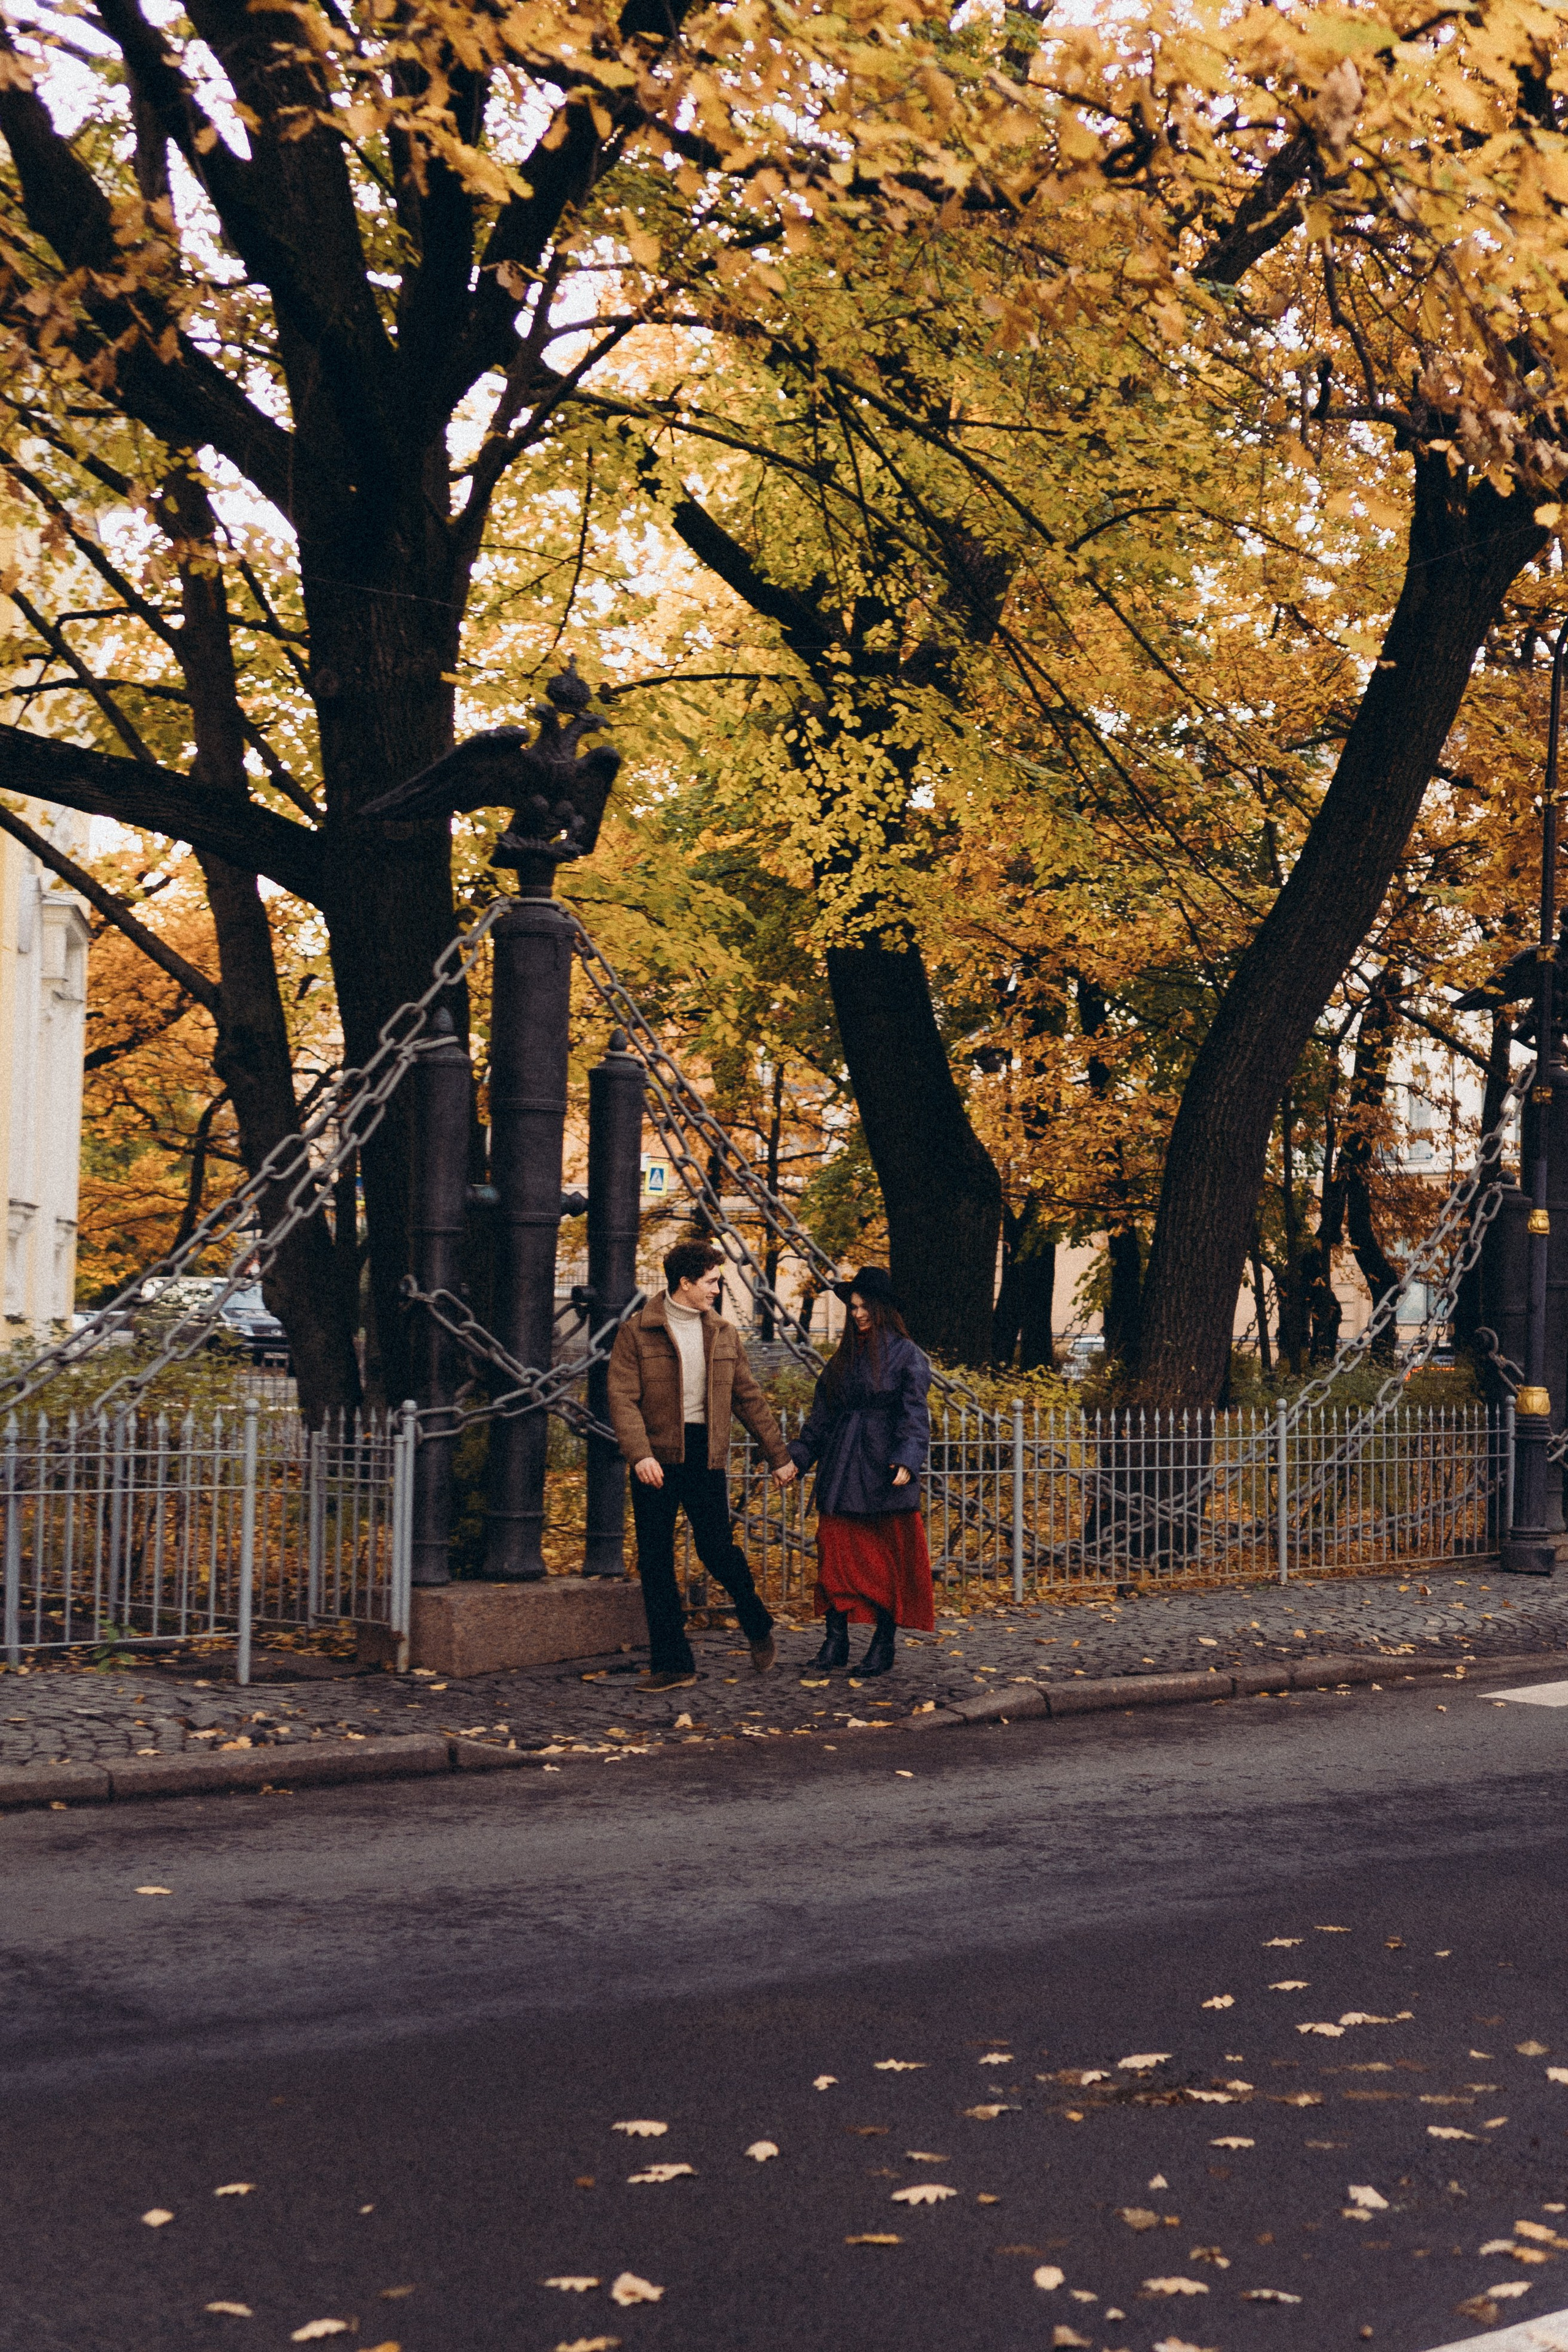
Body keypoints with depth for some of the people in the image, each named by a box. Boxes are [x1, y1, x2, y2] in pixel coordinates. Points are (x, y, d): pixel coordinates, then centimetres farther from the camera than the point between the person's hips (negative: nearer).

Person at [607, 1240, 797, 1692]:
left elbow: (749, 1399, 17)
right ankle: (671, 1663, 10)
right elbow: (623, 1398, -9)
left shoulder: (723, 1335, 12)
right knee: (655, 1561, 1)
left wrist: (778, 1456, 17)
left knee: (716, 1549, -4)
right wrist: (639, 1454, -23)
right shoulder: (637, 1333, -2)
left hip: (706, 1455, 2)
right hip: (656, 1458, -1)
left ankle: (757, 1624, 24)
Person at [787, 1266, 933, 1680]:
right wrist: (798, 1458, 13)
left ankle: (883, 1645, 8)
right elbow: (822, 1413, 17)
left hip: (883, 1471, -5)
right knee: (835, 1553, 1)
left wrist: (908, 1460, -23)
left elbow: (914, 1413, -10)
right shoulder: (844, 1357, 14)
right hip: (841, 1471, 5)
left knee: (888, 1560, 1)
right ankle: (836, 1638, 6)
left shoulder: (905, 1355, -3)